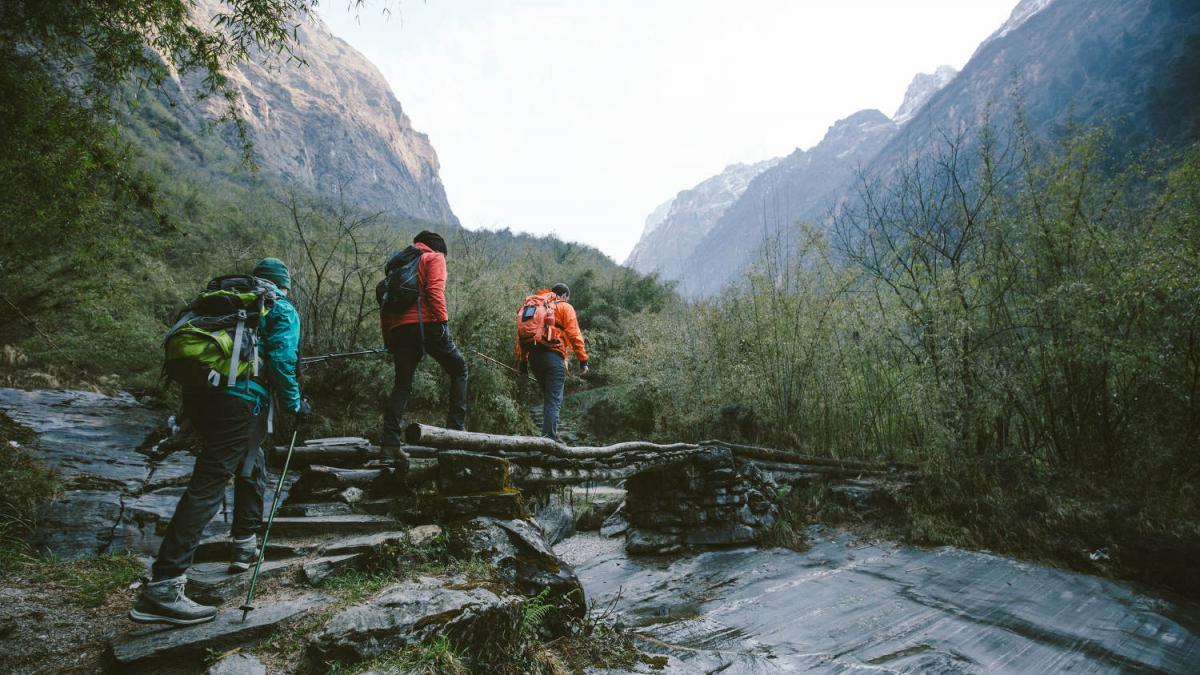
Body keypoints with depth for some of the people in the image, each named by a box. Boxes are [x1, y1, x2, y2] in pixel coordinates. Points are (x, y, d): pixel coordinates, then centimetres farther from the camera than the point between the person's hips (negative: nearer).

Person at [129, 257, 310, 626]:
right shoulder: (283, 310, 5)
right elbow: (281, 360, -8)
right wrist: (295, 404, 1)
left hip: (198, 394, 8)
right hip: (238, 401, -8)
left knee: (251, 468, 24)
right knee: (208, 485, -10)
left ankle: (245, 546, 35)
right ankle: (162, 588, -13)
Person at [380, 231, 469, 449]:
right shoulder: (434, 257, 10)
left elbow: (385, 305, 22)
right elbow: (435, 290, -10)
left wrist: (389, 341, 22)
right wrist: (443, 320, -14)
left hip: (399, 329, 6)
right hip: (427, 324, -6)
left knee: (402, 384, 10)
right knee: (459, 369, 10)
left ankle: (390, 440, 1)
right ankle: (456, 426, 2)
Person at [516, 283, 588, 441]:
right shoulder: (565, 307, 7)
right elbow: (574, 335, -5)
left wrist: (522, 360, 16)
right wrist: (583, 359, -4)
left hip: (534, 356, 6)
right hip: (553, 355, -6)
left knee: (548, 397, 19)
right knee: (554, 399, -6)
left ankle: (549, 433, 19)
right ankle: (549, 438, -14)